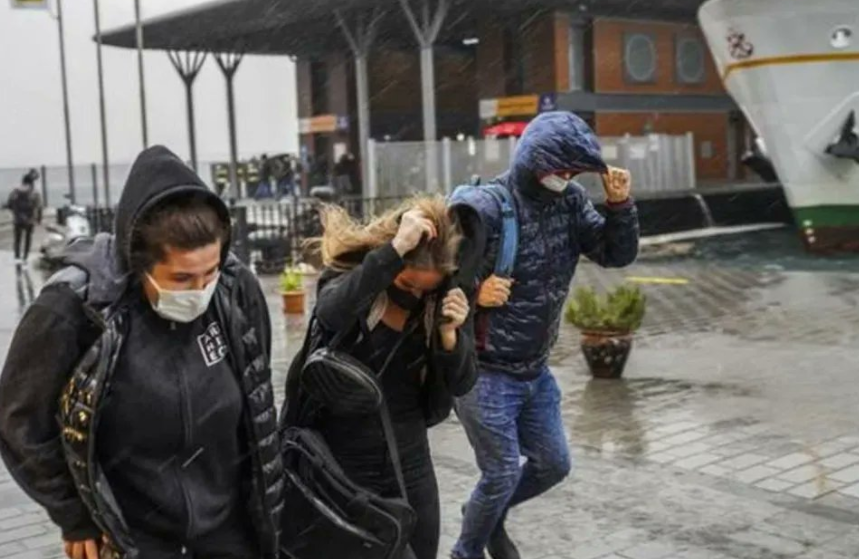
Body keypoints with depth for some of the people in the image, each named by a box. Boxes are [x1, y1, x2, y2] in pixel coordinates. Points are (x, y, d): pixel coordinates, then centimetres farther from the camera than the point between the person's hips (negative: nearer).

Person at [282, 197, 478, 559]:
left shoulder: (444, 301, -4)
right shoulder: (348, 276, -13)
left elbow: (461, 386, -2)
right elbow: (331, 314, -37)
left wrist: (450, 332, -20)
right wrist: (396, 250, -39)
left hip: (411, 464, 4)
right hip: (344, 464, -3)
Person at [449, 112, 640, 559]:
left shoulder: (569, 202, 0)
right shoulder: (484, 207, -20)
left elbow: (618, 254, 1)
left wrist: (619, 203, -12)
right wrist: (473, 292, -27)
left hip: (535, 371, 7)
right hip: (485, 372, -7)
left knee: (553, 465, 16)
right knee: (503, 473, 2)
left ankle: (488, 513, 43)